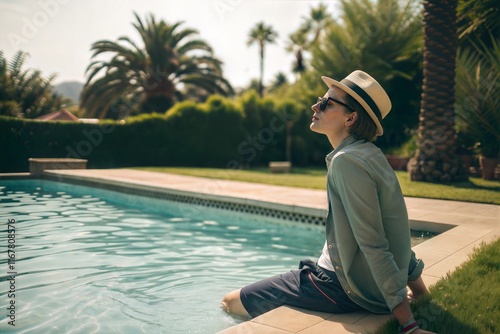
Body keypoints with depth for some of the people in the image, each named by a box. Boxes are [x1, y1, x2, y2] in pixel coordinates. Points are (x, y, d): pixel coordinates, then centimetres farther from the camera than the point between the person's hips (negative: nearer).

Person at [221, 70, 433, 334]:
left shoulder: (347, 161, -23)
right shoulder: (368, 154, 6)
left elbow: (373, 246, -25)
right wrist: (420, 291, 16)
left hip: (348, 288, -9)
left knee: (232, 301, 3)